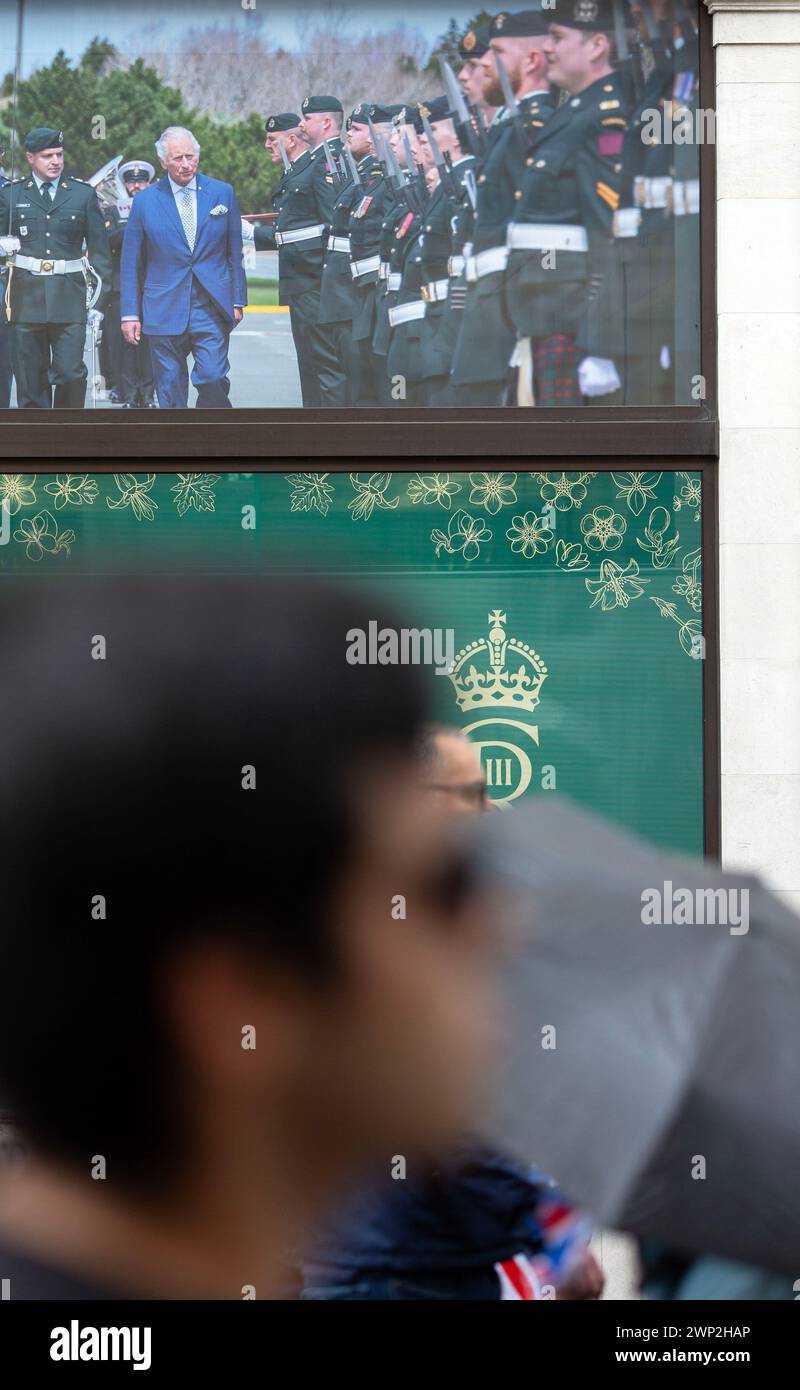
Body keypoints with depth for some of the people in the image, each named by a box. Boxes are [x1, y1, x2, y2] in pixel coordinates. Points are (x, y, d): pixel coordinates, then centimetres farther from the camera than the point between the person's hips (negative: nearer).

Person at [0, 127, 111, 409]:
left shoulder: (84, 195, 7)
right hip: (26, 299, 1)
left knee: (70, 373, -10)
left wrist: (98, 300, 2)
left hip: (70, 301, -1)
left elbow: (99, 252, 8)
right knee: (30, 382, 2)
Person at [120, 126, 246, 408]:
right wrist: (130, 313, 3)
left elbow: (235, 253, 10)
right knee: (170, 393, 3)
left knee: (213, 379, -13)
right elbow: (131, 264, 6)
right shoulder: (144, 201, 3)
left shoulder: (222, 193, 6)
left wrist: (237, 301, 6)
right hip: (165, 311, 0)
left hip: (212, 310, 0)